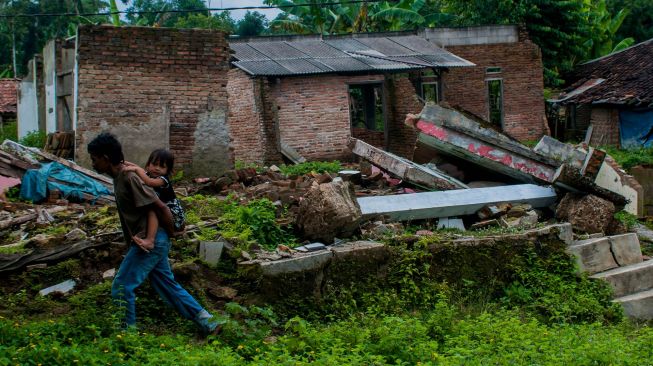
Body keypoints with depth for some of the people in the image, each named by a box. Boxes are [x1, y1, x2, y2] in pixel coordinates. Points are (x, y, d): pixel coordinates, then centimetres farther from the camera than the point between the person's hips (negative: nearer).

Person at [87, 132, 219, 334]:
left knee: (121, 288, -4)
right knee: (168, 285, 14)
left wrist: (171, 233, -13)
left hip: (150, 242, -10)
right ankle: (206, 321, 18)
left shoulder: (129, 178, -18)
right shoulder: (120, 177, 12)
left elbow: (161, 207, -19)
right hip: (148, 242, 10)